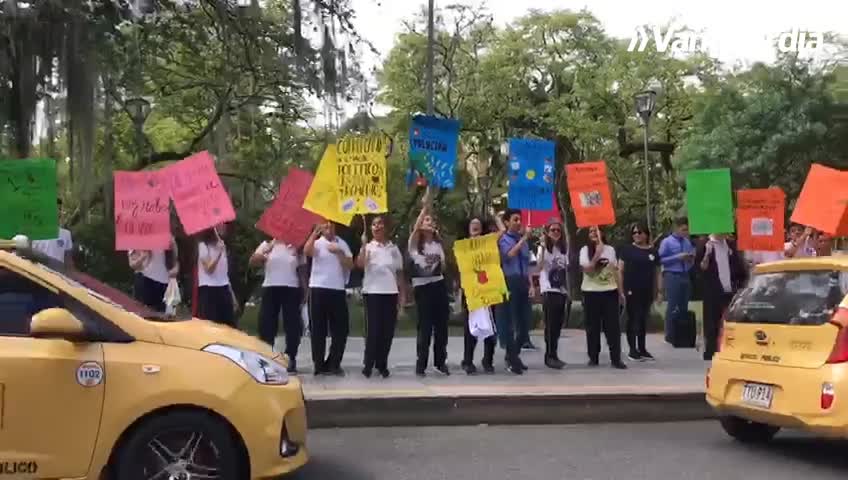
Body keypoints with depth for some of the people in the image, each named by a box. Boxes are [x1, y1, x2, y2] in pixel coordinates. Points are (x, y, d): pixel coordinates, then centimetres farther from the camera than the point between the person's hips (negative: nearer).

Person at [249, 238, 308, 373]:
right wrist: (265, 252, -18)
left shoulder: (296, 247, 7)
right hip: (270, 288, 0)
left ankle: (291, 359, 8)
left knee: (292, 325, 0)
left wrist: (304, 290, 3)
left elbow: (302, 270, 9)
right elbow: (252, 262, -2)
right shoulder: (267, 244, 7)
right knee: (266, 324, 0)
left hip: (291, 289, 0)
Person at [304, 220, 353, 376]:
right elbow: (307, 251, -20)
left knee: (341, 329, 4)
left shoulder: (342, 244, 13)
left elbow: (350, 266, 3)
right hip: (319, 289, -3)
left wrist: (339, 252, -11)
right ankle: (319, 365, 8)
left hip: (338, 289, 3)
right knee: (319, 329, 1)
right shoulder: (317, 242, 3)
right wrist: (315, 231, -23)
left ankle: (333, 364, 15)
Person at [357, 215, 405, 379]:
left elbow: (399, 272, 13)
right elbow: (360, 264, -19)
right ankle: (368, 364, 4)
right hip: (372, 292, -3)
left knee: (388, 330, 5)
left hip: (391, 292, 3)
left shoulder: (394, 248, 10)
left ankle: (382, 364, 15)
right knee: (372, 329, -5)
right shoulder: (368, 247, 0)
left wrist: (402, 293, 8)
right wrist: (364, 244, -24)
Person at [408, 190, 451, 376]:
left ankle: (440, 362, 18)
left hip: (439, 285, 5)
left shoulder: (438, 243, 13)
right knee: (425, 326, -5)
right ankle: (421, 364, 4)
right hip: (422, 286, -5)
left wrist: (440, 261, -7)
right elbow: (415, 228, -23)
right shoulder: (414, 243, -2)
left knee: (441, 325, 7)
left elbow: (443, 267, 13)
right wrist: (425, 207, -25)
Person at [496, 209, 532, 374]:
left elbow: (527, 264, 18)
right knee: (509, 321, -4)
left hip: (523, 283, 7)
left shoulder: (523, 240, 16)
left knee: (524, 322, 9)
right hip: (510, 283, -6)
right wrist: (523, 239, -21)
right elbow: (509, 254, -22)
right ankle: (512, 359, 1)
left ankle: (514, 356, 23)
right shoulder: (504, 239, -2)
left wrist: (530, 284, 10)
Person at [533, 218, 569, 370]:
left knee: (558, 324, 7)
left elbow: (566, 271, 17)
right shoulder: (543, 247, -4)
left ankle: (551, 355, 14)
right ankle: (551, 356, -3)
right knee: (551, 324, -7)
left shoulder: (564, 248, 13)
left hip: (561, 290, 6)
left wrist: (568, 291, 14)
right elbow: (539, 267, -20)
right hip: (549, 290, -6)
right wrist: (542, 249, -31)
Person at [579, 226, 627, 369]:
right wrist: (597, 254, -22)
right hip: (591, 292, -2)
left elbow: (616, 271, 10)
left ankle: (616, 358, 3)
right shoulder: (585, 250, -2)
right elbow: (587, 270, -14)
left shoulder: (610, 249, 6)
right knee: (593, 326, 4)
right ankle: (593, 357, 14)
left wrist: (621, 292, 8)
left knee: (613, 326, 0)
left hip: (610, 291, 2)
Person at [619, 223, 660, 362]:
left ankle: (642, 348, 21)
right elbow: (621, 271, -2)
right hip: (631, 290, -4)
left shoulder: (653, 252, 8)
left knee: (643, 320, 11)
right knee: (633, 319, -1)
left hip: (647, 291, 4)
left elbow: (656, 273, 12)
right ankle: (632, 350, 5)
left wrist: (658, 291, 9)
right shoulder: (627, 250, -2)